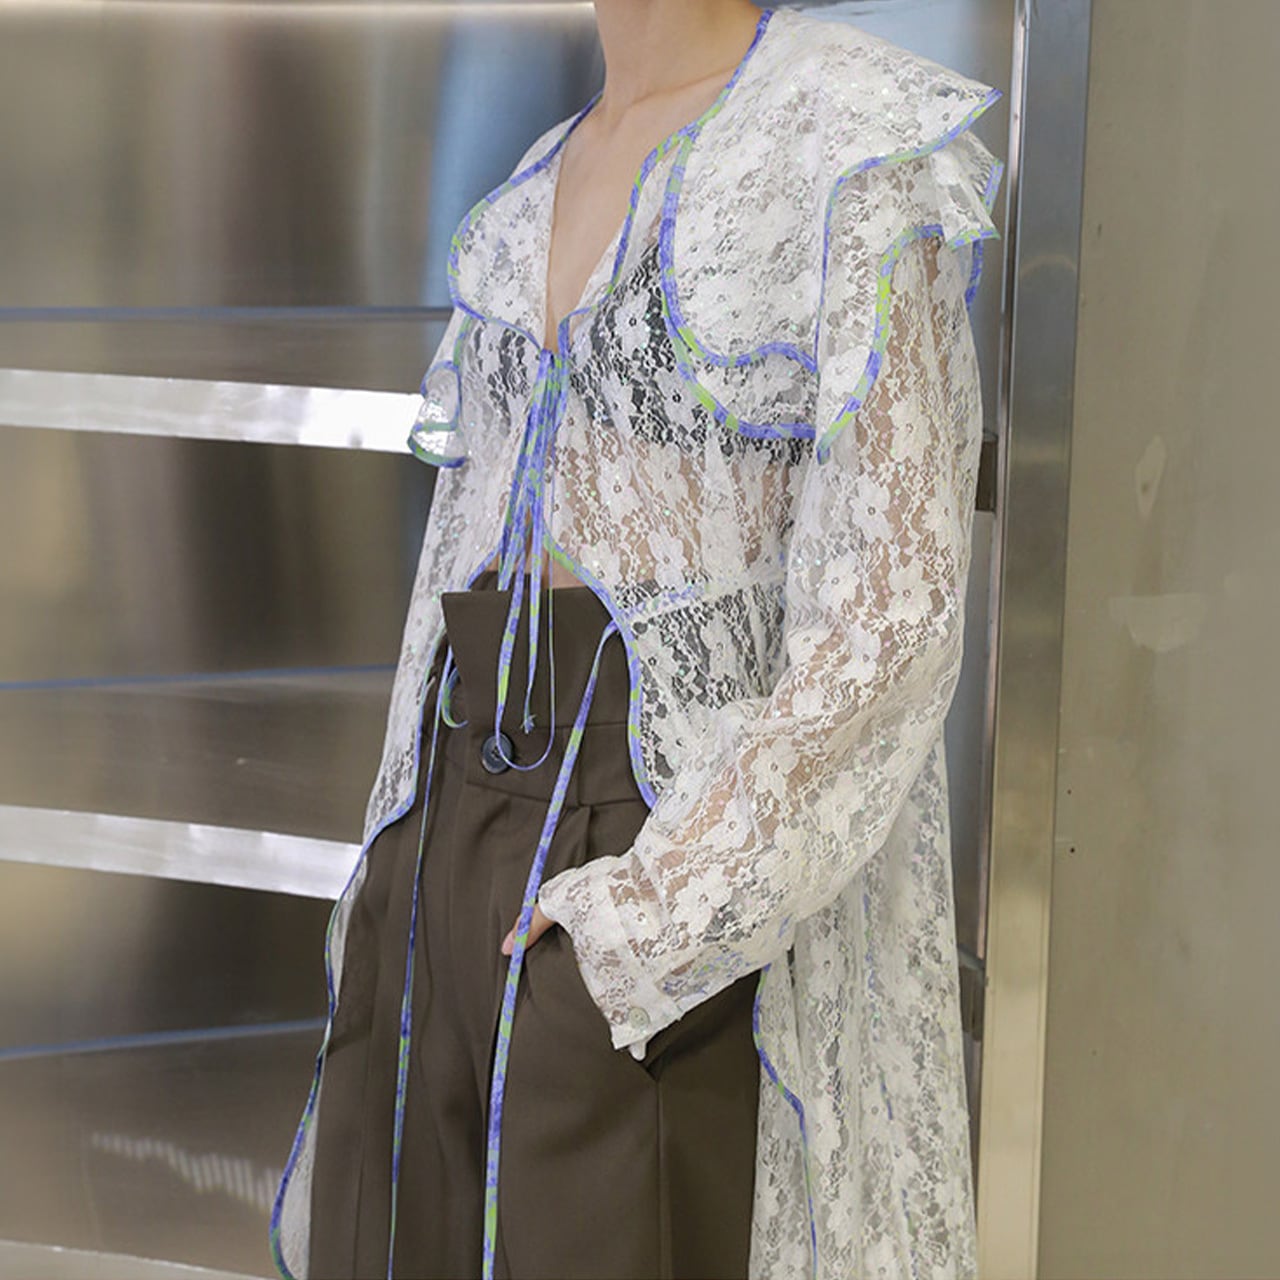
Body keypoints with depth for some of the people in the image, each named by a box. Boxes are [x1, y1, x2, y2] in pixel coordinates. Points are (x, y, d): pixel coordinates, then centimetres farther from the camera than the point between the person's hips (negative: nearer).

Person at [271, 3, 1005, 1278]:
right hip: (467, 832, 7)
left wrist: (646, 920, -18)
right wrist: (395, 907, 13)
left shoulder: (859, 147, -8)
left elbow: (889, 617, -14)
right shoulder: (527, 198, 15)